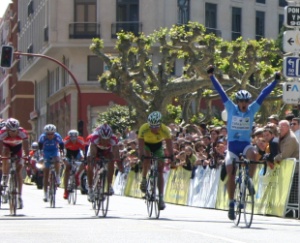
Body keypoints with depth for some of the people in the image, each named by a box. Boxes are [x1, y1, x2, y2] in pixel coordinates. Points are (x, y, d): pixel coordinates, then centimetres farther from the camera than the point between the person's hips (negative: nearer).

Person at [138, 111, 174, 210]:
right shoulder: (143, 129, -34)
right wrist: (141, 155, -51)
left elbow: (169, 143, -30)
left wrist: (171, 156, -44)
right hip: (146, 145, -1)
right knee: (146, 159, -33)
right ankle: (144, 180, -10)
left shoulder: (165, 130, -31)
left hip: (158, 146, 1)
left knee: (160, 171, -7)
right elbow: (140, 143, -35)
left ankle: (161, 197, -6)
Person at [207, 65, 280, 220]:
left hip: (246, 143, 0)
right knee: (231, 174, -5)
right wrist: (211, 76, -10)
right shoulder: (231, 108, 0)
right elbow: (221, 91, -4)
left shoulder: (252, 110, 2)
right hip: (232, 144, 0)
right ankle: (231, 204, 6)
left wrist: (275, 81, -4)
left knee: (253, 155, -34)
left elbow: (263, 94, 0)